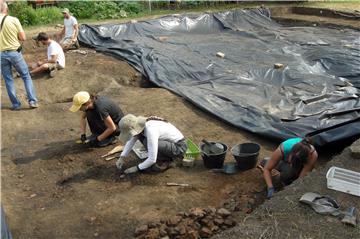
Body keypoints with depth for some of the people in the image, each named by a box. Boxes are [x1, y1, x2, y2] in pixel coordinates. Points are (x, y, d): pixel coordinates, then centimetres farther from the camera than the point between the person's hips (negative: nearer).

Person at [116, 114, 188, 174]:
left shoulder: (150, 131, -32)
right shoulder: (140, 124, -6)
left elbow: (152, 159, -29)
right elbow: (131, 140, 13)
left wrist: (137, 168, -15)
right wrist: (121, 157, 5)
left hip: (179, 147, -9)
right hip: (170, 142, 9)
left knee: (147, 142, -28)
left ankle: (164, 161, -2)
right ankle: (164, 156, 9)